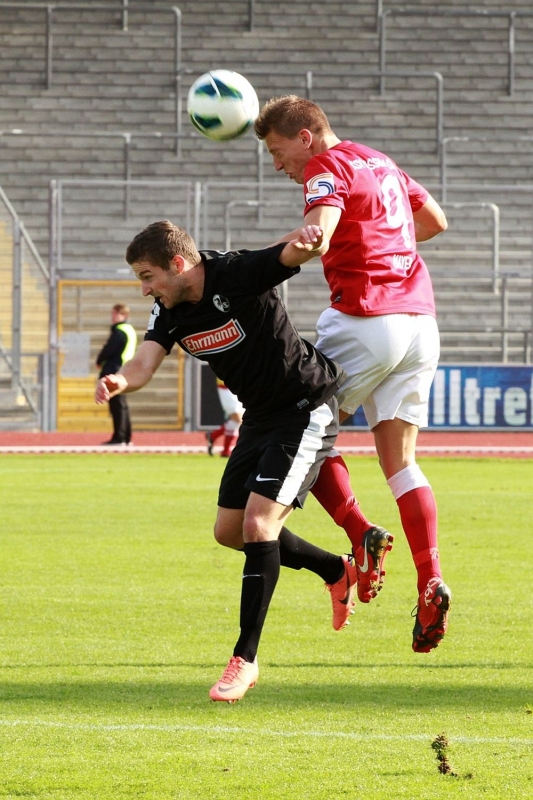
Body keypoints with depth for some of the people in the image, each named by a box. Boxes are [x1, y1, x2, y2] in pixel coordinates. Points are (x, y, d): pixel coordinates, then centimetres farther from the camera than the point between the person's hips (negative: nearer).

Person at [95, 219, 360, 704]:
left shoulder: (240, 275, -24)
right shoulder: (171, 313, -5)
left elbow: (289, 255, -38)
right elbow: (147, 360, -18)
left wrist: (306, 242, -63)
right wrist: (121, 380, -42)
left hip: (307, 408, -9)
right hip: (261, 416, 9)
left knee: (259, 524, -18)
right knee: (230, 531, 15)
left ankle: (245, 659, -11)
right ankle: (337, 572, 36)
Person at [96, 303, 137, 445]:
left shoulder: (119, 332, -14)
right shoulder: (130, 330, 18)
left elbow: (109, 350, -18)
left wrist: (99, 361, 1)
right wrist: (103, 361, 11)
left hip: (115, 372, -11)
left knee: (117, 405, -10)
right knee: (122, 405, 14)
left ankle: (118, 437, -11)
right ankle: (126, 437, 17)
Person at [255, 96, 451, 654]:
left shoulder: (327, 168, -6)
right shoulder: (381, 163, 19)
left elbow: (314, 238, -26)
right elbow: (435, 221, 30)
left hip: (365, 320, -8)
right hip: (419, 319, 8)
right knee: (399, 460, 7)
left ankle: (362, 537, -6)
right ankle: (430, 582, -7)